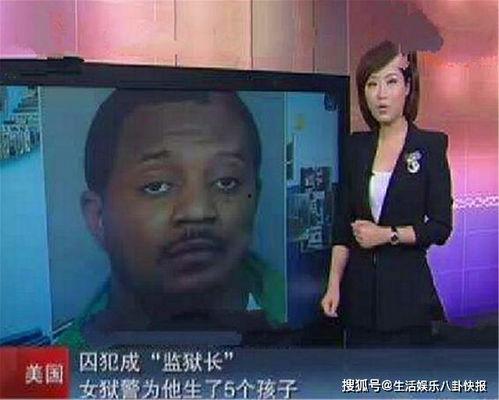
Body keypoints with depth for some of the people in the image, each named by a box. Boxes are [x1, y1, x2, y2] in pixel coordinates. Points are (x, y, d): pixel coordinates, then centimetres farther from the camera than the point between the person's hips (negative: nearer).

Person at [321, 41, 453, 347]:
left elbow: (441, 227, -5)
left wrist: (387, 234, -13)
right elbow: (343, 225, 8)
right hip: (360, 288, 4)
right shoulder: (357, 146, 8)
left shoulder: (431, 145, -3)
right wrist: (334, 284, 2)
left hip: (407, 290, -3)